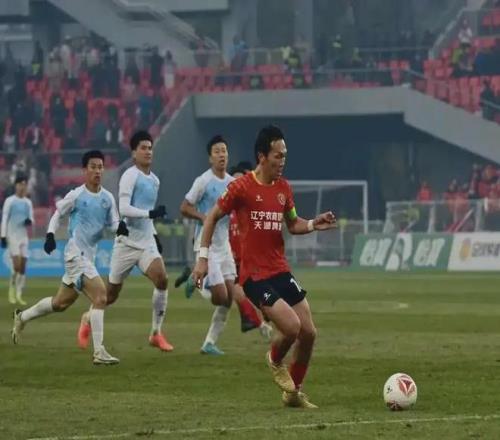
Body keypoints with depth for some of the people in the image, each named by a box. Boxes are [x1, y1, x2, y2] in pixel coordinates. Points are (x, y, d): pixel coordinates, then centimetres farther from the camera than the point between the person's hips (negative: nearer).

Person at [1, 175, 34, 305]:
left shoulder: (28, 202, 11)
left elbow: (31, 219, 15)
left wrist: (30, 221, -10)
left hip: (24, 236, 4)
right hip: (12, 236, -4)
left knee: (23, 267, 0)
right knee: (17, 265, -16)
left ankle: (19, 295, 4)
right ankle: (12, 289, 3)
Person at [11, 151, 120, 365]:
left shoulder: (107, 198, 7)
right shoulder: (76, 196, -7)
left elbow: (113, 223, 11)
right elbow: (58, 213, 4)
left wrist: (120, 227, -12)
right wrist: (50, 234, -10)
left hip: (89, 255, 7)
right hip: (76, 253, -7)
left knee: (60, 303, 18)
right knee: (100, 297, -20)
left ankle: (22, 317, 40)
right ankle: (99, 352, -20)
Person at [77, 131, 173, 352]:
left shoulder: (155, 180, 14)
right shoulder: (130, 176, -11)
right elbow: (124, 209, -21)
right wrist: (150, 213, -30)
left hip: (147, 242, 5)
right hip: (127, 242, -5)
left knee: (161, 279, -19)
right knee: (111, 294, 4)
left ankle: (156, 333, -10)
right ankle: (88, 319, 35)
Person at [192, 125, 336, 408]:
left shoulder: (284, 187, 7)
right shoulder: (242, 187, -10)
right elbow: (213, 218, 0)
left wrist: (314, 225, 0)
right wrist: (203, 257, -3)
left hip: (281, 271, 7)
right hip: (255, 276, -7)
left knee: (309, 333, 2)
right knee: (291, 326, -21)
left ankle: (294, 393, 19)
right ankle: (275, 362, 13)